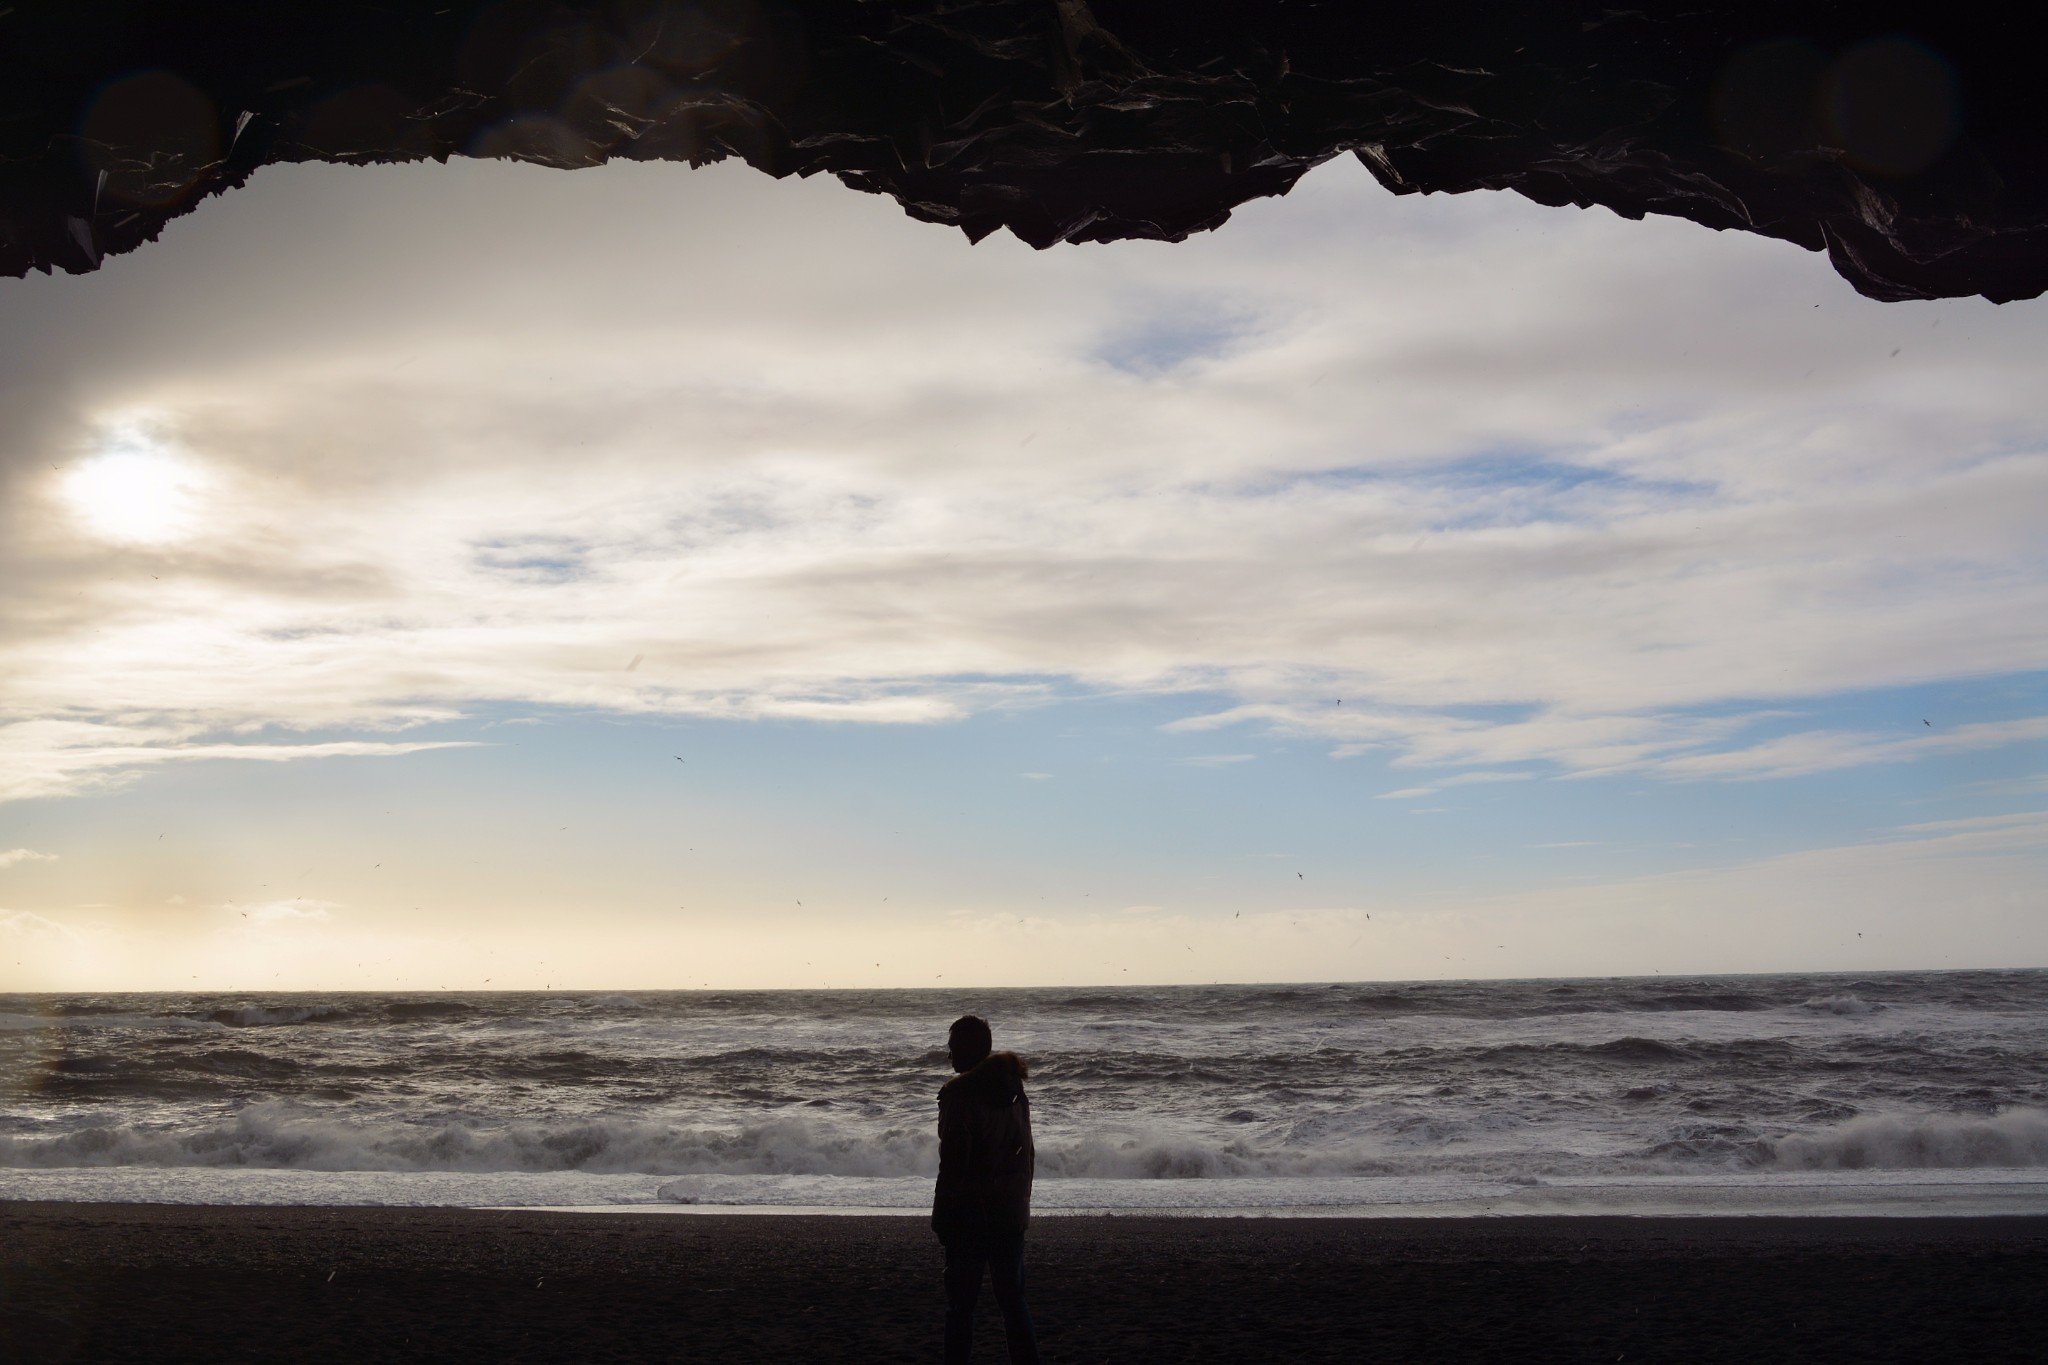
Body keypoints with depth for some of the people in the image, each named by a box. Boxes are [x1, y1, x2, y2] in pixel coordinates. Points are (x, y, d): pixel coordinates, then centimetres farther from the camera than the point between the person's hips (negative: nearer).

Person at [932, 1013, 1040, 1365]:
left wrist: (941, 1219, -9)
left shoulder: (959, 1093, -14)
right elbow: (1028, 1155, 13)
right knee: (1012, 1298, 14)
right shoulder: (1013, 1089, 8)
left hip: (971, 1215, -6)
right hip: (1011, 1213, 7)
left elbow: (953, 1164, -16)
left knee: (961, 1303, 3)